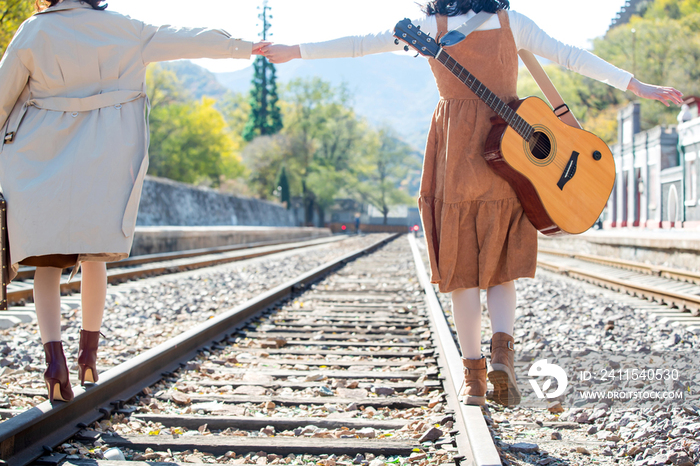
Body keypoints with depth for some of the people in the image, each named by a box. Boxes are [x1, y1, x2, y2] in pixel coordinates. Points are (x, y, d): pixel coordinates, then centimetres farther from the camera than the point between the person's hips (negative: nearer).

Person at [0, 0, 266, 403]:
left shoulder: (34, 32, -4)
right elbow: (181, 41, 8)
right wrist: (240, 47, 19)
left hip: (41, 163, -1)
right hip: (99, 164, 1)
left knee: (48, 264, 4)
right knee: (93, 256, 16)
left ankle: (54, 356, -14)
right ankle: (89, 354, 20)